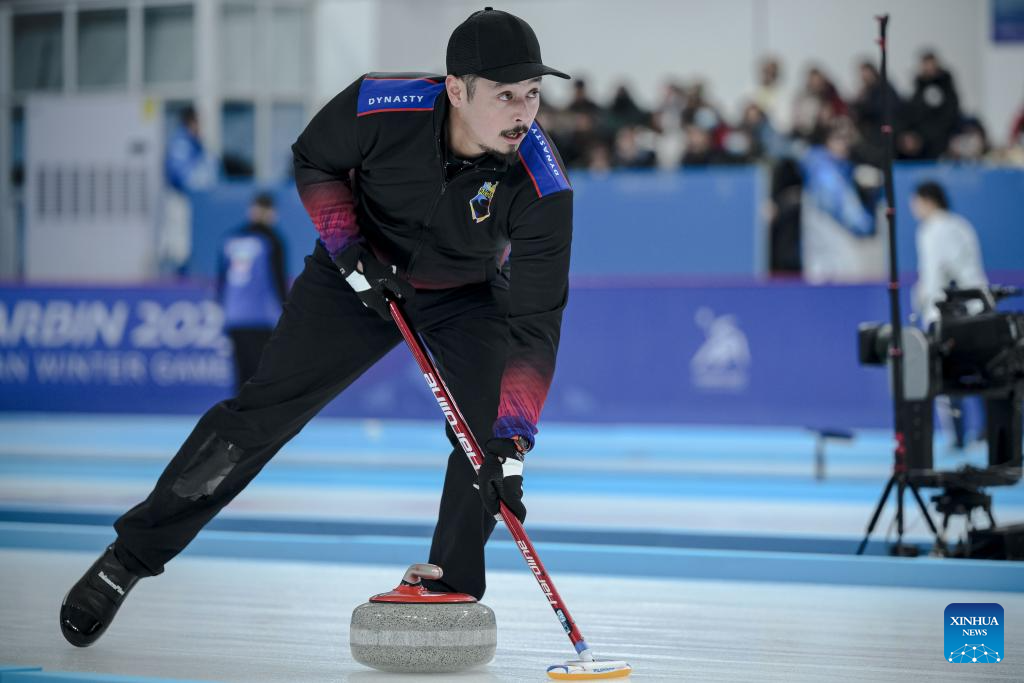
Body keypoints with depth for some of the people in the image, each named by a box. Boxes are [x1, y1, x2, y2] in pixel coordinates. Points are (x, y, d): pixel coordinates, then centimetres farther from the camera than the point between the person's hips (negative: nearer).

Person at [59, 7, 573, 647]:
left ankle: (450, 594, 2)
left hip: (466, 297, 1)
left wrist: (511, 446, -38)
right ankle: (128, 557, 3)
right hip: (363, 273, 0)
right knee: (264, 411, -7)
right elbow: (313, 162, -7)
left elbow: (535, 322, -31)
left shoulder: (542, 186, -32)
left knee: (487, 437, -19)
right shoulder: (379, 107, -31)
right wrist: (345, 245, -20)